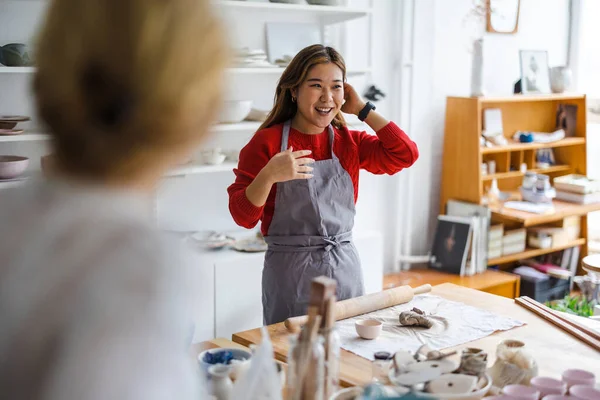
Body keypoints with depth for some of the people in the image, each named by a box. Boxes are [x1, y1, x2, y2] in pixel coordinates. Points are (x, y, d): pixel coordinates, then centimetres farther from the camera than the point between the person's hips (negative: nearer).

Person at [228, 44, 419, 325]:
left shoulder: (349, 142, 6)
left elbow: (406, 154, -7)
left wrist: (362, 109, -3)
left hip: (346, 270, 4)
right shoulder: (268, 141, -6)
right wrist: (269, 175, -26)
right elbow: (242, 216, -9)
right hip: (290, 273, -4)